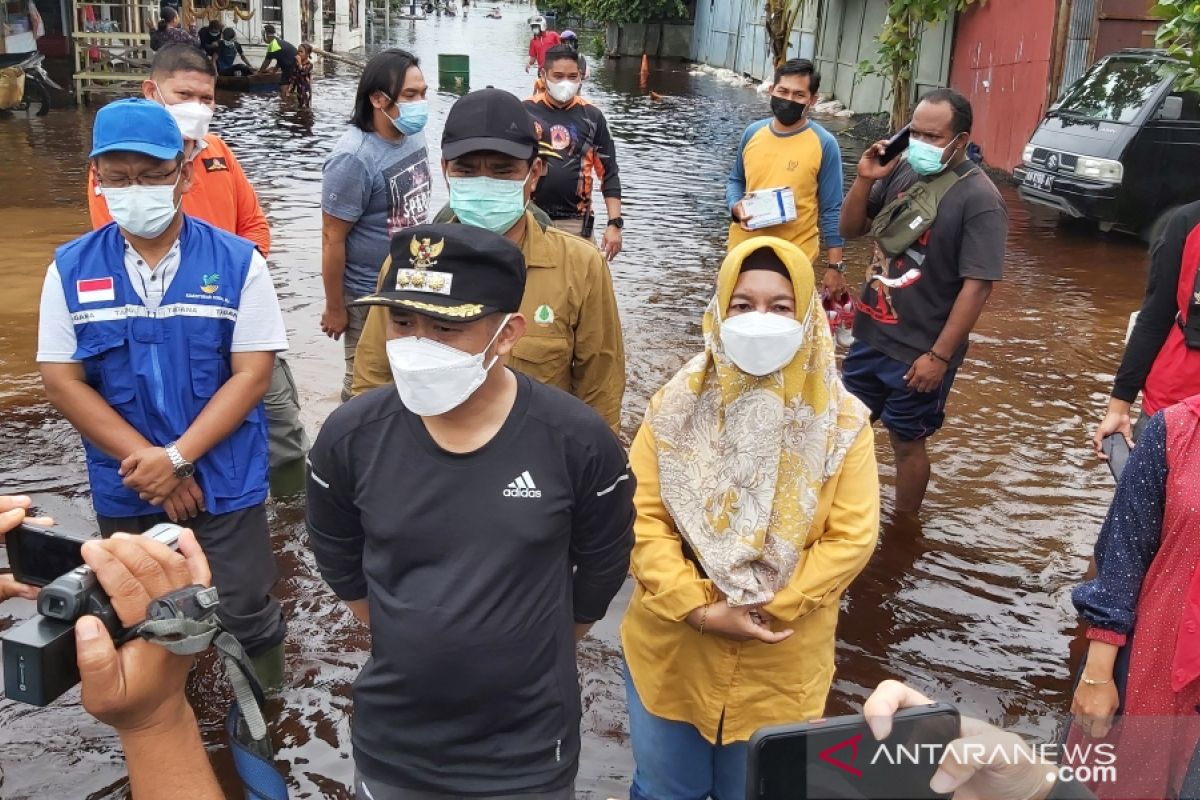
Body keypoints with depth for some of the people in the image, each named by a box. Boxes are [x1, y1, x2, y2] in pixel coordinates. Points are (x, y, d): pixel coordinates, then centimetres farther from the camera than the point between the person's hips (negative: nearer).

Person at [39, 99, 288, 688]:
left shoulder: (237, 262, -11)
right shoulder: (71, 268, -5)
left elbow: (253, 374, -11)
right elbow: (62, 380, -5)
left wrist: (178, 457, -18)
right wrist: (146, 462, -13)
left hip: (226, 482, -2)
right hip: (125, 488, 3)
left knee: (247, 615, 9)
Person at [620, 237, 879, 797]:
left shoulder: (841, 421, -8)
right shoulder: (677, 406, -6)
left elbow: (852, 538, -10)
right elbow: (642, 516, -9)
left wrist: (769, 608, -17)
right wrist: (698, 608, -18)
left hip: (779, 668, -1)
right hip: (669, 655, 1)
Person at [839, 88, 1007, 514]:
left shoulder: (979, 199, -17)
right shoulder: (902, 170, -1)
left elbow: (977, 285, -19)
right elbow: (851, 229, 8)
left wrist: (940, 356, -20)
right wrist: (865, 179, -10)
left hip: (918, 351, -6)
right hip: (870, 334, 6)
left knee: (906, 441, 10)